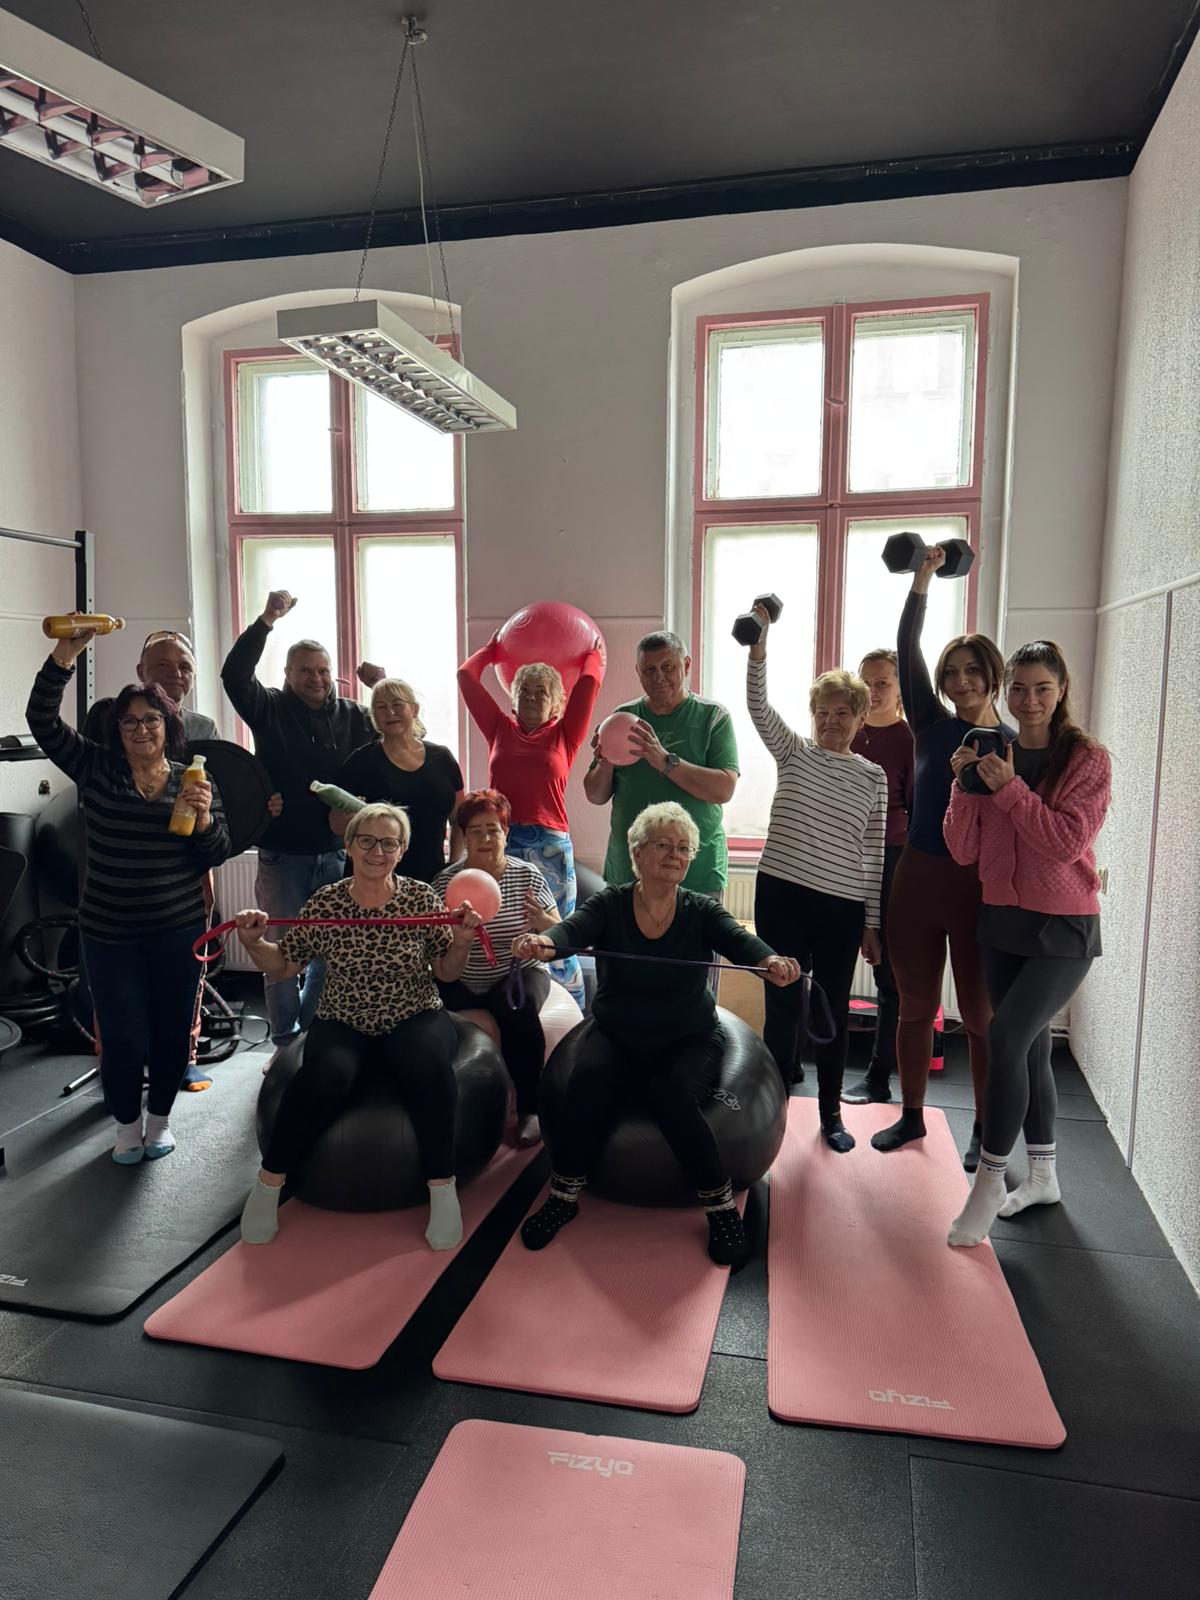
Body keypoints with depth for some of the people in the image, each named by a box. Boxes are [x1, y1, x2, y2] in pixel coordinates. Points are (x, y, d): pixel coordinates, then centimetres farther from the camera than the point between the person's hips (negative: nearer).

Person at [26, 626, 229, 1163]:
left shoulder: (193, 780, 1)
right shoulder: (96, 768, -1)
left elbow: (215, 856, -1)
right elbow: (42, 720, -10)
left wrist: (203, 820, -22)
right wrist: (66, 653, -19)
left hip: (179, 930, 1)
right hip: (108, 932, -1)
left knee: (172, 1028, 11)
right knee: (122, 1035, 3)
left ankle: (159, 1117, 35)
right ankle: (127, 1123, 29)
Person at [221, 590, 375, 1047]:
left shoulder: (352, 716, 4)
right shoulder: (270, 710, -1)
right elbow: (234, 674, -17)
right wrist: (266, 621, -25)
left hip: (337, 853, 2)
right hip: (282, 853, -2)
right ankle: (285, 1043, 21)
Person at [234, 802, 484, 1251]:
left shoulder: (421, 898, -2)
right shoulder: (324, 903, 0)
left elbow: (446, 973, 3)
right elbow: (281, 966, 7)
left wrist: (461, 942, -16)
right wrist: (253, 943, -11)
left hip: (414, 1019, 0)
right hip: (342, 1025, 1)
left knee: (429, 1068, -33)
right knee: (325, 1076, -31)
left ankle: (443, 1188, -17)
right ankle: (268, 1183, -8)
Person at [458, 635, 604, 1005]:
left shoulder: (564, 735, 9)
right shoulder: (500, 730, 14)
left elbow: (589, 682, 4)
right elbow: (466, 675, 16)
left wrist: (594, 653, 22)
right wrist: (493, 647, 31)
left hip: (550, 845, -2)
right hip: (501, 842, 2)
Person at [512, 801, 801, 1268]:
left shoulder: (701, 911, -4)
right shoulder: (608, 906, -5)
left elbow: (739, 939, -23)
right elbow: (572, 930, -25)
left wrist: (770, 960, -47)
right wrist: (542, 941, -50)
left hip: (689, 1040, -1)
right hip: (616, 1034, 1)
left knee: (672, 1093, -30)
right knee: (588, 1079, -29)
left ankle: (721, 1207, -9)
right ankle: (564, 1195, -7)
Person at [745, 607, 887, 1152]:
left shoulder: (873, 776, 5)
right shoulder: (793, 752, 3)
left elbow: (873, 854, 6)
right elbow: (758, 708, -14)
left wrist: (871, 923, 5)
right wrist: (758, 648, -28)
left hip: (843, 906, 1)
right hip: (781, 895, -1)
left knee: (833, 1011, 10)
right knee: (783, 1006, 3)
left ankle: (831, 1113, 26)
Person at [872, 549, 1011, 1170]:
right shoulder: (931, 727, 2)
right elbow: (907, 651, -7)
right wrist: (922, 581, -14)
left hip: (982, 887, -2)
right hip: (918, 878, 2)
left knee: (980, 1015, 8)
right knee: (915, 1007, 12)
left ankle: (984, 1132, 24)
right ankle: (911, 1115, 29)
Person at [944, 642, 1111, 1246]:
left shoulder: (1087, 759, -8)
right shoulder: (993, 756, 3)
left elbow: (1067, 841, -19)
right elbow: (963, 852, -2)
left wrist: (1009, 788, -22)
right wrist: (966, 786, -15)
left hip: (1063, 928, -5)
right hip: (1001, 921, 5)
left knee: (1006, 1035, -18)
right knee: (1030, 1047, 14)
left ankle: (989, 1182, -4)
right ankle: (1042, 1177, 31)